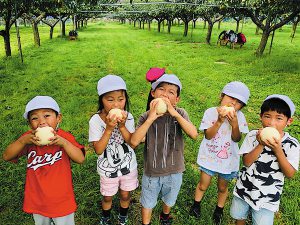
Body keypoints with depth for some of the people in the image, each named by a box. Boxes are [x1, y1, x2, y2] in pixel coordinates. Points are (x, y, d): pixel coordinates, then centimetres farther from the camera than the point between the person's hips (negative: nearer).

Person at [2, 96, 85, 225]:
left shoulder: (65, 137, -17)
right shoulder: (29, 137, -10)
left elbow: (80, 159, -24)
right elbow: (6, 156, -12)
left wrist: (63, 142, -37)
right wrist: (23, 140, -29)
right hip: (37, 201, 3)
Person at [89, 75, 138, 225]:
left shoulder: (127, 117, -16)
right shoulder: (96, 120, -22)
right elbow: (98, 150, -23)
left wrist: (122, 126, -31)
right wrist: (109, 128, -35)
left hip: (128, 165, 1)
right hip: (108, 168, -1)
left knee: (125, 195, 22)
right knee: (108, 197, 21)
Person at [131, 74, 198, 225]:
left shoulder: (180, 114, -13)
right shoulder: (146, 117, -15)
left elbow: (194, 134, -28)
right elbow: (134, 142, -27)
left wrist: (175, 113, -34)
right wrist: (151, 118, -33)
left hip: (174, 171, 2)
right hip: (151, 171, -1)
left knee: (169, 200, 29)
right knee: (147, 203, 22)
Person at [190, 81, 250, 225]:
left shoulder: (239, 117, -11)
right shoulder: (211, 112, -15)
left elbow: (237, 139, -13)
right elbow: (208, 136, -19)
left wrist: (234, 124, -31)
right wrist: (219, 121, -33)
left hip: (228, 159, 1)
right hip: (209, 156, -1)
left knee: (222, 187, 19)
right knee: (203, 185, 12)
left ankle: (219, 209, 46)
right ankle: (196, 203, 42)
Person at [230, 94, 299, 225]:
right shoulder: (253, 136, -12)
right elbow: (246, 162, -16)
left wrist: (277, 150, -29)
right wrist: (261, 145, -29)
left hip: (267, 197, -1)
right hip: (244, 188, 2)